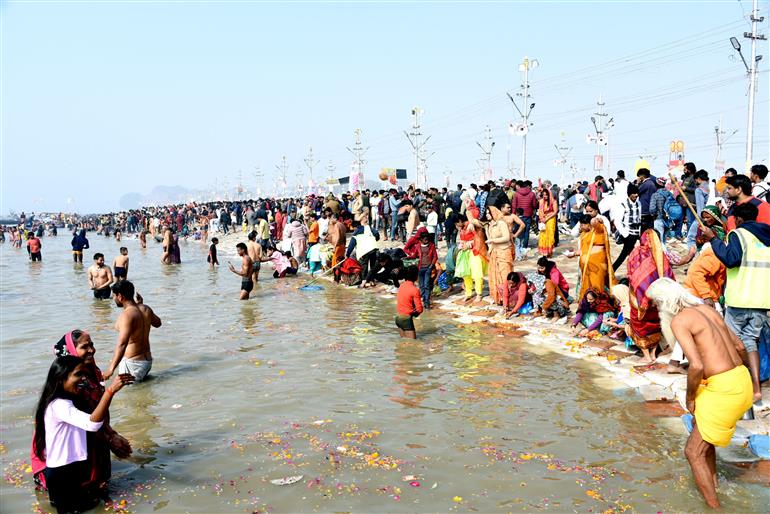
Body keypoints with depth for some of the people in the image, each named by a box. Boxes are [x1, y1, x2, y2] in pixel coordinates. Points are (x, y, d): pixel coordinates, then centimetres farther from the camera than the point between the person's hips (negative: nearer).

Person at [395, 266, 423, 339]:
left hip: (398, 317, 8)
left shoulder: (401, 285, 5)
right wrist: (415, 313, 7)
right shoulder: (415, 290, -16)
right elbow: (419, 309, -15)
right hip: (406, 318, -8)